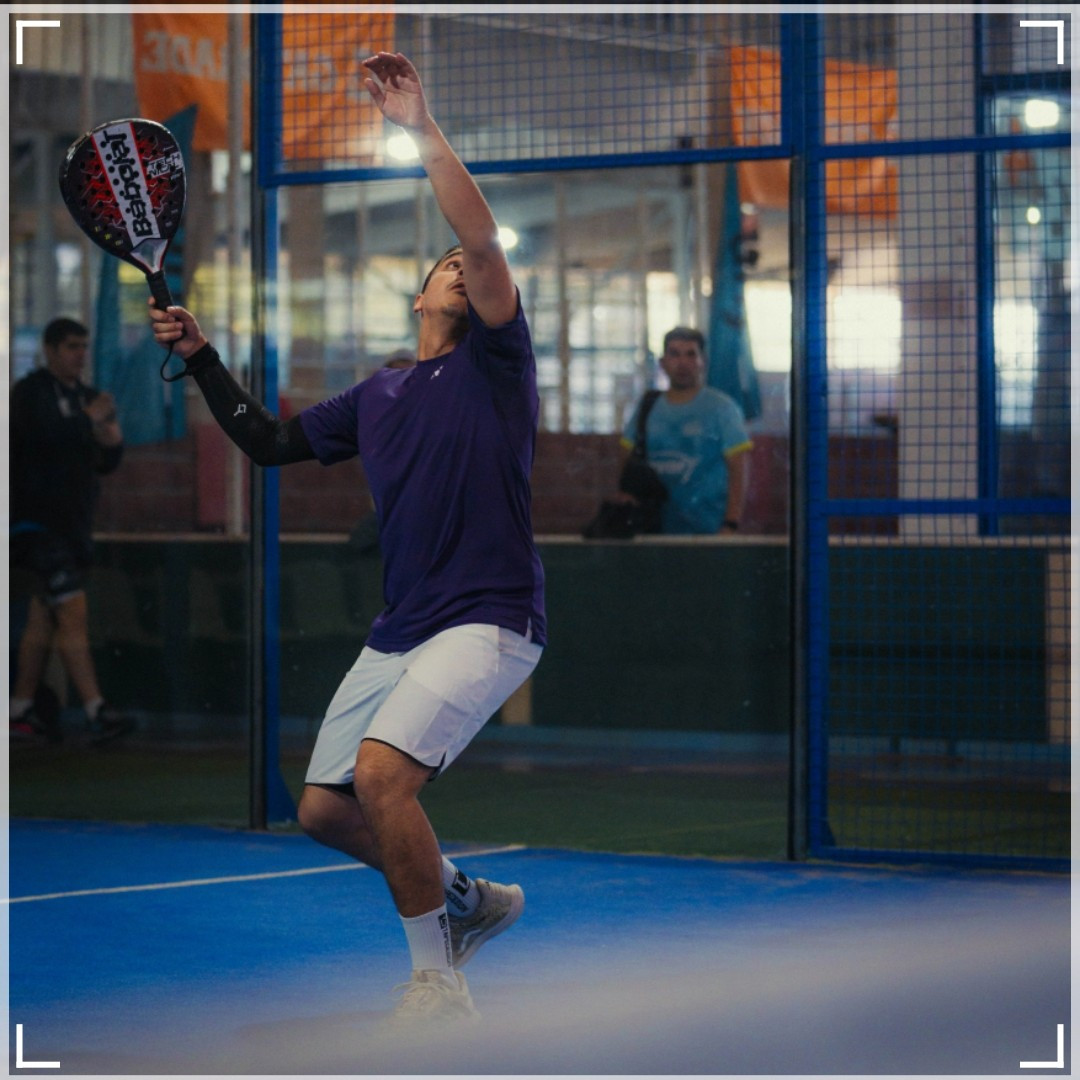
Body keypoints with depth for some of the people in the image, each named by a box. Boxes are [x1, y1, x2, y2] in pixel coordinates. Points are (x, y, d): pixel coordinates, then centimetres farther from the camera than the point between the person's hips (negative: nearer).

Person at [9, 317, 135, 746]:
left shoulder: (86, 397, 17)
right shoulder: (30, 392, -7)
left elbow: (105, 464, 17)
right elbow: (41, 433, -27)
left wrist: (111, 443, -4)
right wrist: (88, 421, -19)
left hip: (73, 523, 8)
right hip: (37, 521, -8)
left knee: (43, 619, 10)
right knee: (72, 614, -15)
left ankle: (19, 712, 16)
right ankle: (97, 713, -20)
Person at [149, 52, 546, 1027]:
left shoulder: (494, 361, 1)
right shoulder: (378, 396, 18)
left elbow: (484, 239, -15)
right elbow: (270, 442, 23)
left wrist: (423, 128, -17)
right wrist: (199, 356, 16)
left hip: (488, 621, -7)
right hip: (400, 631, 7)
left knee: (382, 773, -26)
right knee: (325, 810, 6)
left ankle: (439, 984, -13)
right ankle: (469, 900, 29)